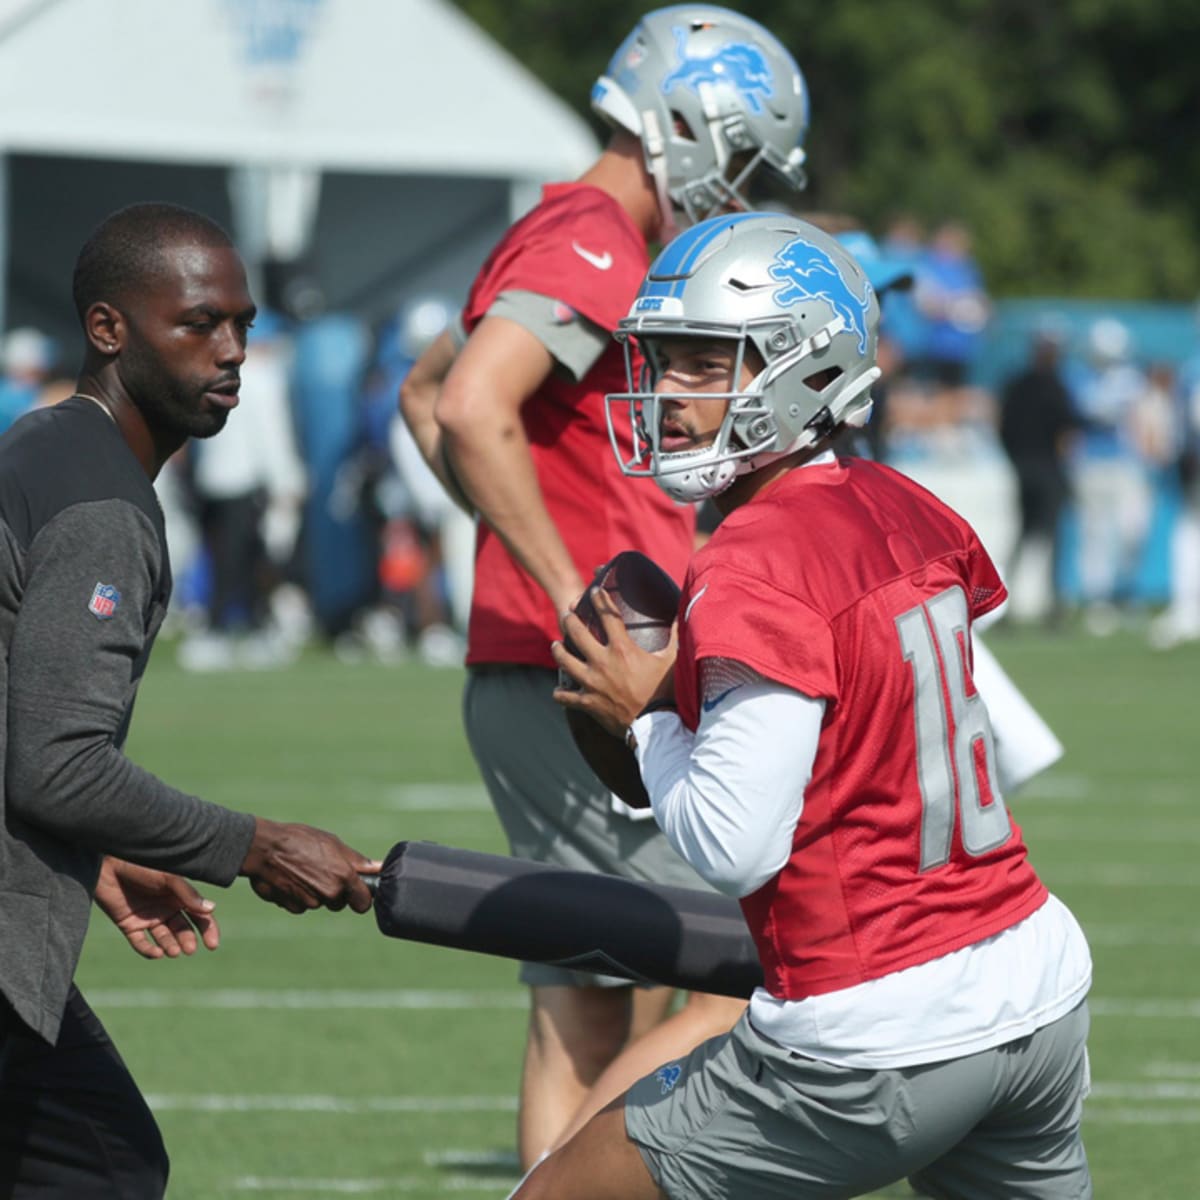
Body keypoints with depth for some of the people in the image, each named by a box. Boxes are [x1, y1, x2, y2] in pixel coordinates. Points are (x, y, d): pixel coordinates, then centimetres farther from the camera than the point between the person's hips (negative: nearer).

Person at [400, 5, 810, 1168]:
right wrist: (574, 598, -24)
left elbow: (424, 392, 34)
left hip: (540, 690, 10)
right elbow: (471, 411, -29)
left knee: (584, 1022, 9)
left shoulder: (549, 240, 18)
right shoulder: (592, 249, -13)